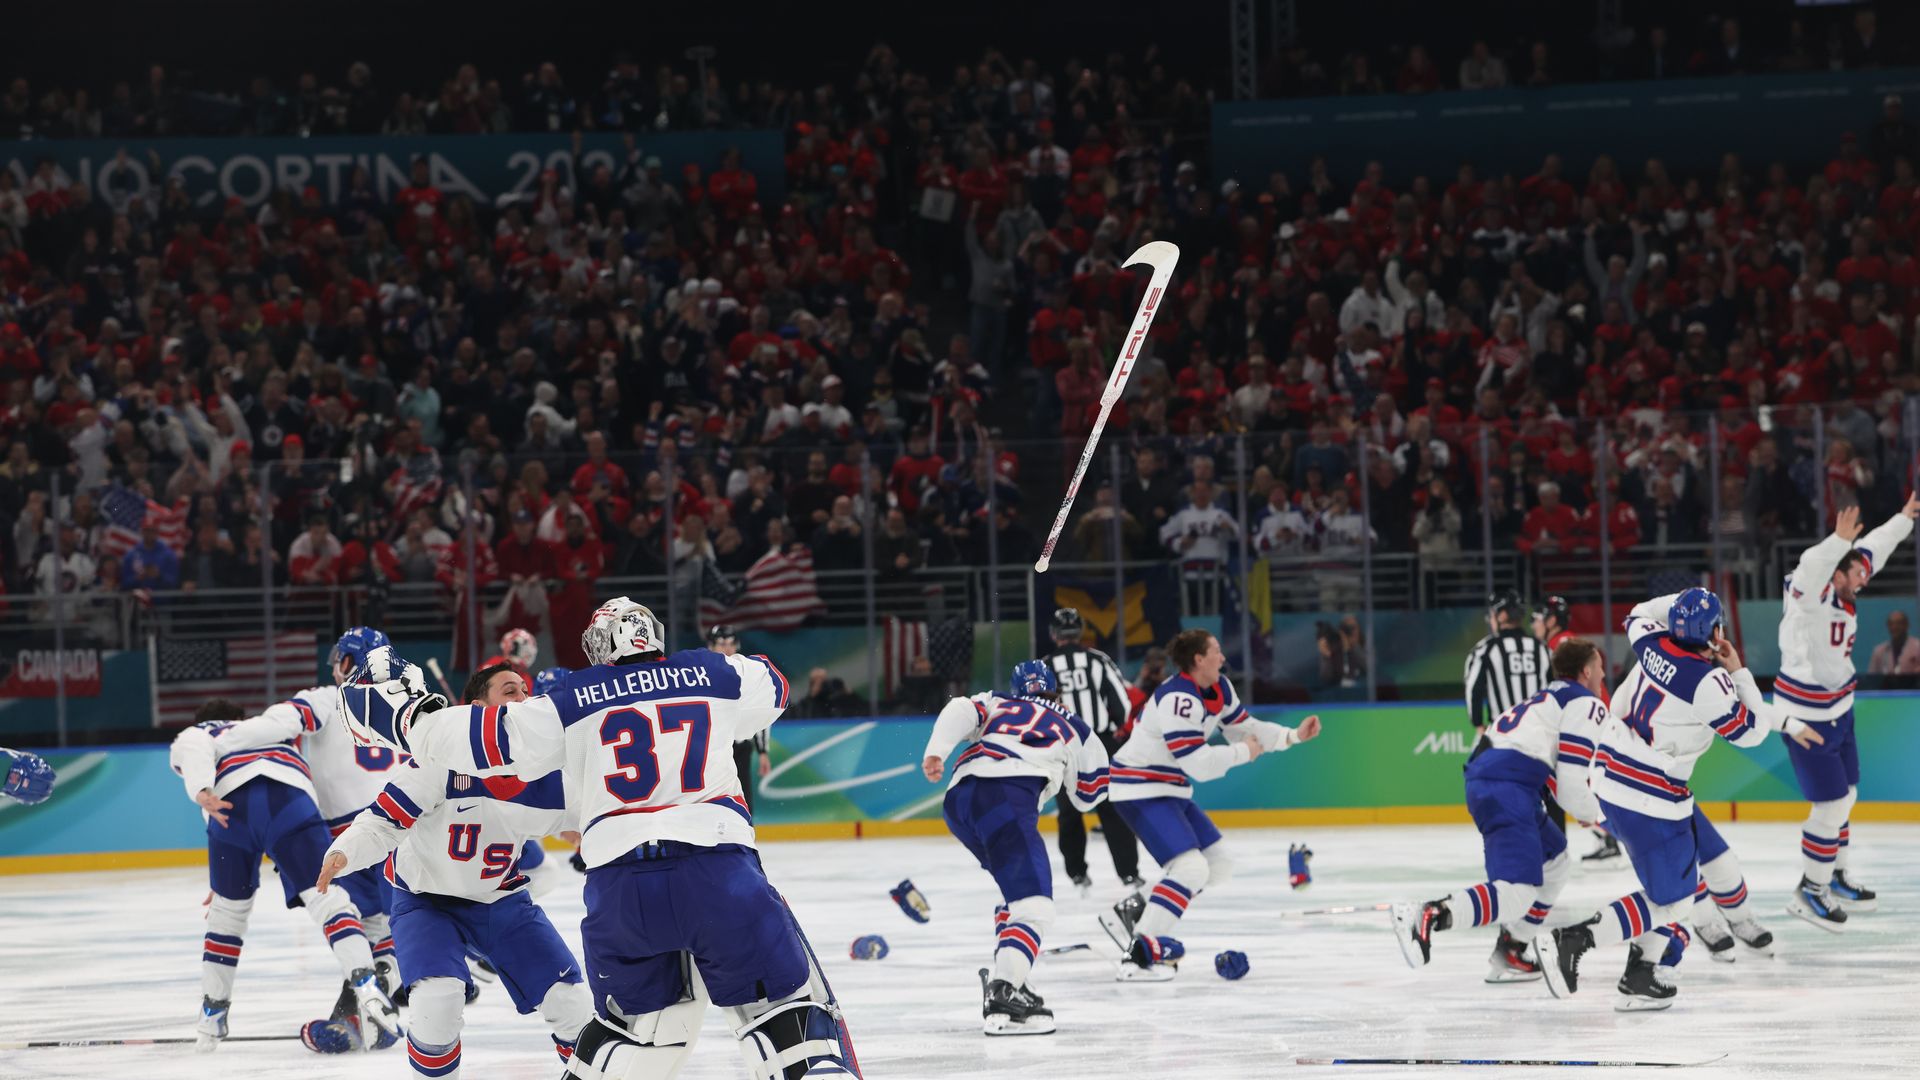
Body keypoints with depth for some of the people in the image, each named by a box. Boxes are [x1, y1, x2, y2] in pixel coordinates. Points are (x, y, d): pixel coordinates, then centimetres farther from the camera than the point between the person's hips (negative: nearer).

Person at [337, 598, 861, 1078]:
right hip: (718, 870, -2)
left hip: (619, 878, 2)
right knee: (786, 1003, 7)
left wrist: (402, 708, 25)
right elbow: (771, 688, 35)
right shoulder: (715, 675, 15)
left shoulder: (573, 699, 12)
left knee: (642, 1017, 21)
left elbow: (486, 738, 10)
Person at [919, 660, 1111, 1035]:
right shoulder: (1076, 732, 28)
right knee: (1034, 904, -13)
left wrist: (936, 751, -4)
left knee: (1018, 889, 27)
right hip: (1006, 797, -6)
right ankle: (1001, 996, -34)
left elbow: (960, 712, 10)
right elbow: (1089, 795, 35)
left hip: (959, 797, 6)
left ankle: (1009, 981, 22)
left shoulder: (996, 704, 32)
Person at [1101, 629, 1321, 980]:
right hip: (1140, 790, -10)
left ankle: (1134, 912, 16)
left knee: (1218, 865, 13)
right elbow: (1200, 764, -28)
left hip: (1169, 789, 10)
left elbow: (1246, 728, 16)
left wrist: (1293, 736, 3)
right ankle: (1138, 956, -24)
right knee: (1190, 868, -22)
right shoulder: (1178, 699, -26)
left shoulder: (1219, 690, 5)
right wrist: (1243, 752, -12)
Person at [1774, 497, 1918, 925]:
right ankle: (1810, 890, 6)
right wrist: (1840, 539, -59)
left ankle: (1834, 874, 37)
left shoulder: (1840, 593, 1)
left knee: (1844, 795, 20)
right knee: (1831, 805, -7)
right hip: (1808, 715, -9)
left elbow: (1872, 551, 15)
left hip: (1838, 709, 9)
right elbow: (1812, 568, -45)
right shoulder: (1811, 596, -22)